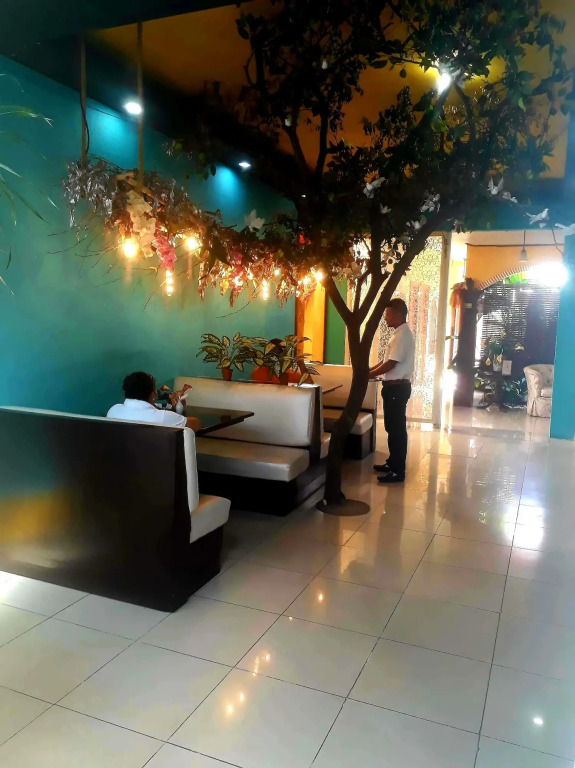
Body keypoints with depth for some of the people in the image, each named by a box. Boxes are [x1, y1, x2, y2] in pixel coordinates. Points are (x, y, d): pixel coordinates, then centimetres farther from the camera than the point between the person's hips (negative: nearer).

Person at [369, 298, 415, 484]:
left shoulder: (403, 335, -18)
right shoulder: (399, 333, 14)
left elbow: (390, 364, -21)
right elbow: (387, 360, 19)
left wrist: (367, 375, -13)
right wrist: (368, 369, 10)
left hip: (397, 387, -10)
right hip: (394, 386, 10)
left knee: (397, 428, -4)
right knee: (392, 427, 17)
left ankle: (398, 471, 3)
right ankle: (392, 463, 28)